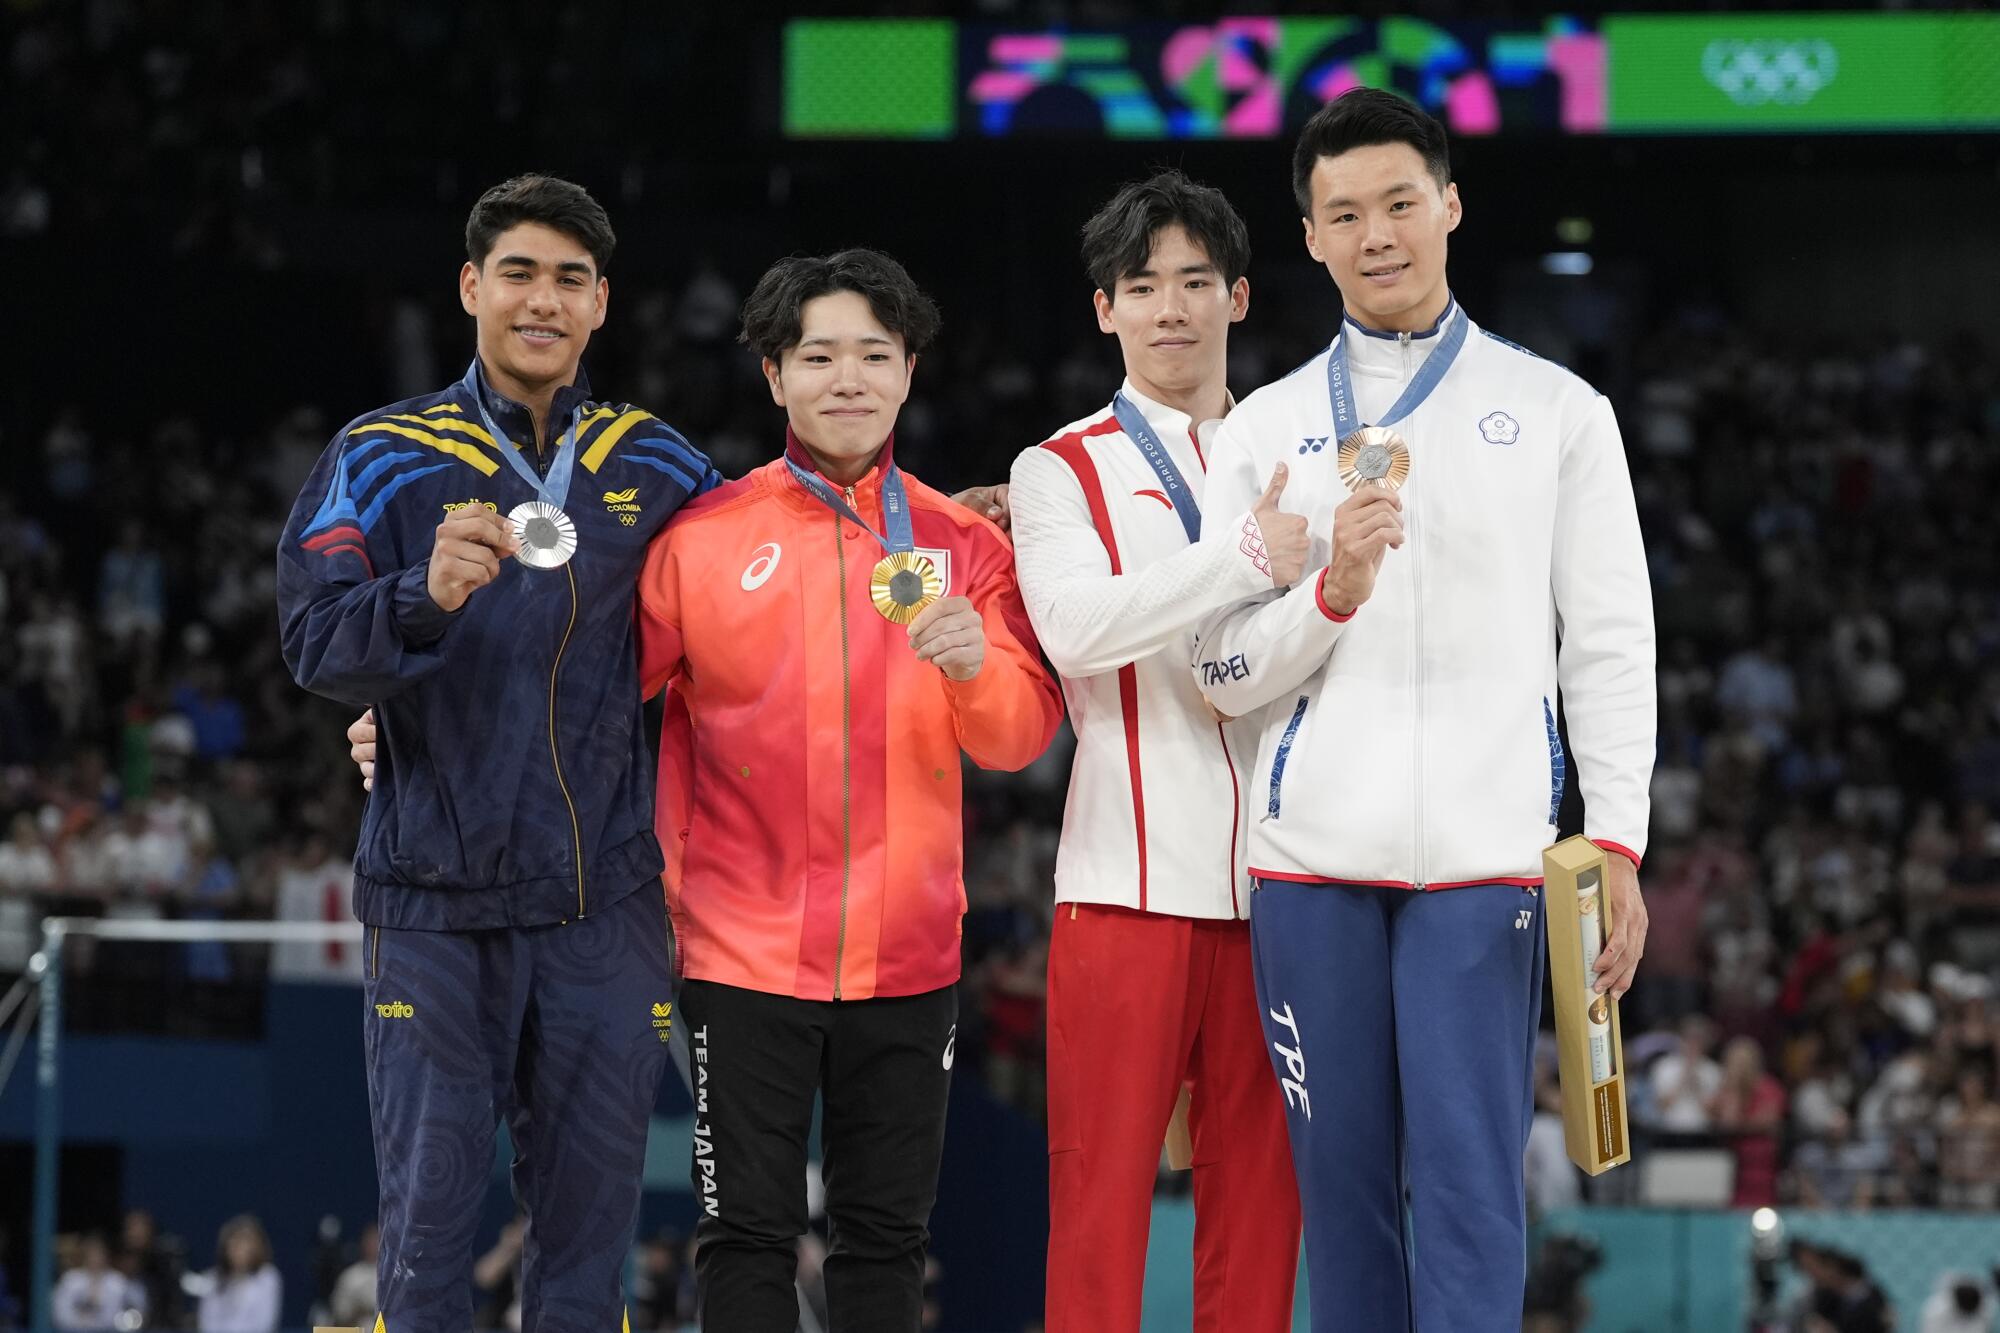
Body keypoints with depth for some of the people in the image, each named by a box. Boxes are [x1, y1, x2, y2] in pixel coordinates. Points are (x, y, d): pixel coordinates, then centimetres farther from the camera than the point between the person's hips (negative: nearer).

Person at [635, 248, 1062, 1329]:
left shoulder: (964, 545, 6)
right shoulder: (702, 537, 0)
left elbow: (1022, 734, 2)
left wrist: (975, 667, -18)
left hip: (905, 950, 2)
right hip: (745, 947, -2)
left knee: (885, 1237, 9)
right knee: (748, 1236, -1)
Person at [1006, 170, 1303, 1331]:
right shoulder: (1064, 471, 7)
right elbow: (1074, 624, -14)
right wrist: (1248, 561, -21)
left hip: (1273, 878, 3)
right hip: (1128, 882, -3)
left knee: (1259, 1193, 3)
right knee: (1103, 1189, -6)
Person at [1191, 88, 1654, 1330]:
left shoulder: (1555, 410, 8)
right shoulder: (1265, 428, 12)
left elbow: (1611, 646, 5)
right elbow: (1223, 672, 8)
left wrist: (1617, 846, -5)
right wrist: (1332, 593, -11)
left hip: (1483, 853, -2)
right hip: (1312, 855, 2)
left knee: (1467, 1182, -9)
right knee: (1343, 1179, 5)